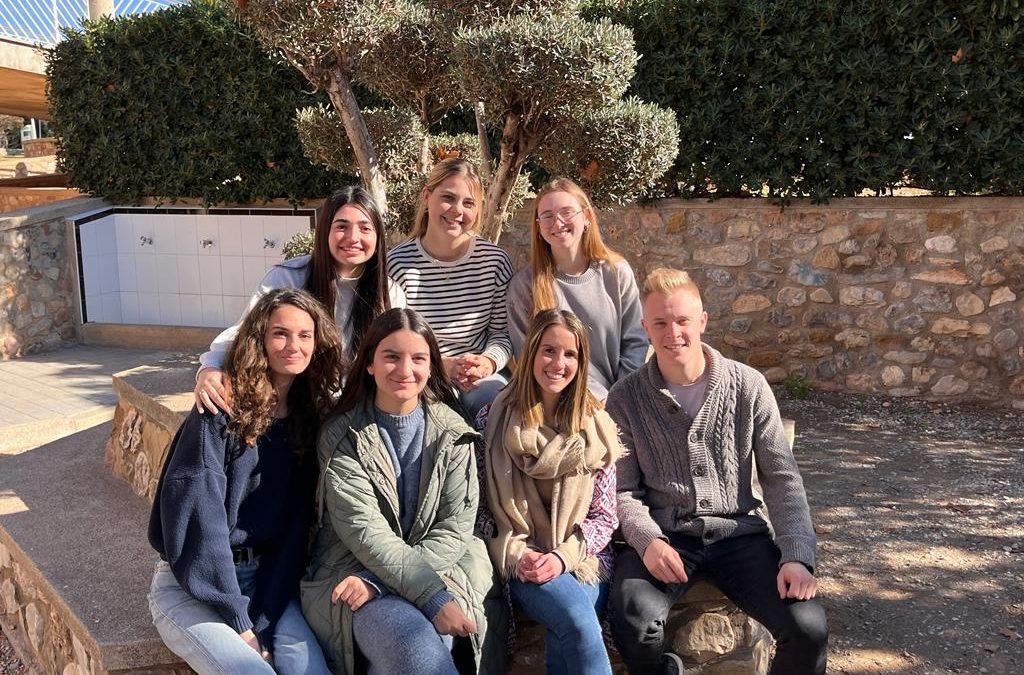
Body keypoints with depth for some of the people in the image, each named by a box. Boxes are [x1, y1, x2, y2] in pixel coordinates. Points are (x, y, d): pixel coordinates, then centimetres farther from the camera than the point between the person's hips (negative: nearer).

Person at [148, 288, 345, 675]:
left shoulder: (311, 415, 3)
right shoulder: (225, 408, -10)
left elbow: (295, 525, -1)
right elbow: (196, 510, -17)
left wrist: (263, 620, -10)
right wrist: (237, 618, -17)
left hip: (267, 579, 4)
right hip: (193, 585, -3)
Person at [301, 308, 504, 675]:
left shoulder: (452, 433, 2)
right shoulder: (342, 435, -5)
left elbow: (456, 526, -4)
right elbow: (363, 530, -15)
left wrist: (382, 581, -17)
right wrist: (432, 596, -26)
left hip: (436, 572, 3)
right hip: (351, 573, -2)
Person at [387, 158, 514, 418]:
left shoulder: (495, 259, 0)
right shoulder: (398, 264, -6)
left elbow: (503, 332, 5)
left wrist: (488, 362, -17)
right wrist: (441, 366, -20)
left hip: (482, 377, 2)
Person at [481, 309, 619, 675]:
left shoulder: (597, 427, 4)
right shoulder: (494, 419, 0)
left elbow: (604, 516, 3)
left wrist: (563, 556, -12)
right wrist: (515, 554, -12)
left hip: (582, 559, 1)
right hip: (518, 561, -1)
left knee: (570, 631, -31)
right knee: (577, 619, -30)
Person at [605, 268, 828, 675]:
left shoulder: (749, 387, 0)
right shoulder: (626, 399, -2)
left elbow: (782, 479, 1)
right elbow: (623, 490, 1)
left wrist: (797, 555, -11)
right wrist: (647, 540, -19)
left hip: (739, 532, 1)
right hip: (664, 535, -1)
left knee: (809, 628, -21)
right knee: (632, 619, -30)